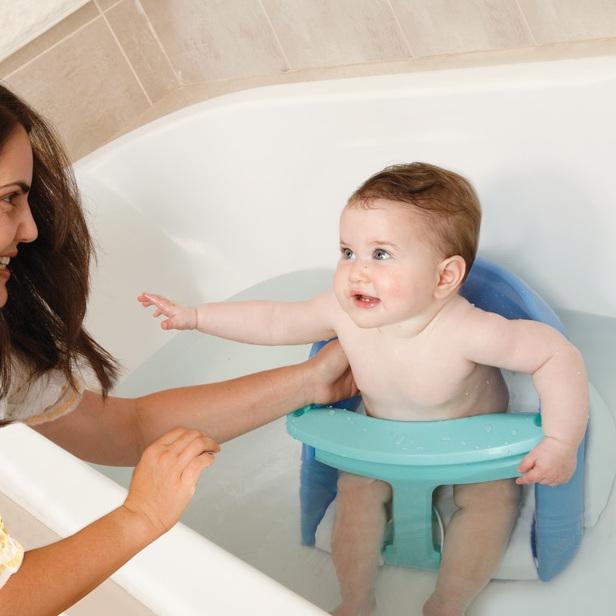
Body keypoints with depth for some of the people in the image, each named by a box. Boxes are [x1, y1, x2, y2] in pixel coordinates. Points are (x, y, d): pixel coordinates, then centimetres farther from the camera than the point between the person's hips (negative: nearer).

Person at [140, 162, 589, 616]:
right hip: (385, 437, 3)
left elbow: (558, 356, -35)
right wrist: (194, 317, -11)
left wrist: (562, 442, -41)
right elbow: (274, 321, -12)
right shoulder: (344, 313, -28)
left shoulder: (466, 331, -42)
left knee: (493, 501, -19)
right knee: (356, 493, -10)